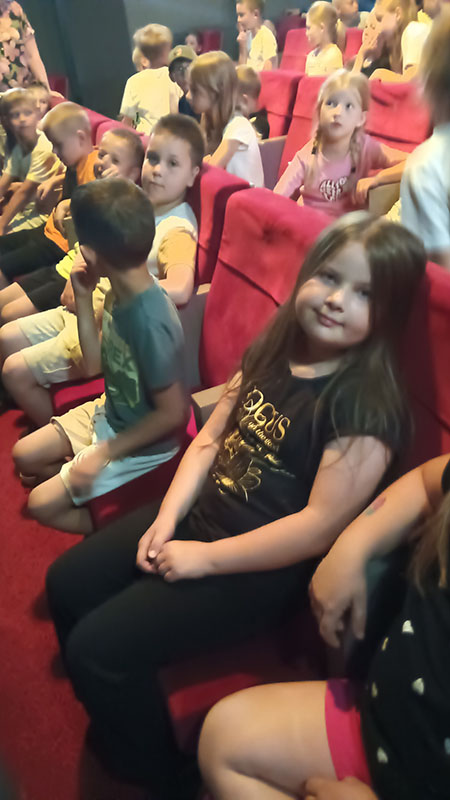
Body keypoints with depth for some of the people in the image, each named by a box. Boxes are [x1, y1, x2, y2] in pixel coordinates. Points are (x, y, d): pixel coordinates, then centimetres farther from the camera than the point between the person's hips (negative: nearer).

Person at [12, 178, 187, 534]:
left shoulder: (151, 321, -35)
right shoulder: (119, 293, -10)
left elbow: (171, 414, -26)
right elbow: (96, 364, 2)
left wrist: (104, 453, -18)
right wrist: (83, 298, -8)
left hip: (143, 445, -8)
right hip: (108, 412, 8)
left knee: (42, 504, -1)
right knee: (25, 455, 14)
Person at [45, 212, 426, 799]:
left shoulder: (367, 406, -19)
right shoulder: (272, 352, 2)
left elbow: (319, 528, -22)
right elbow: (210, 437, 6)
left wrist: (205, 557, -16)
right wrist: (168, 517, -5)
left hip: (262, 570, -7)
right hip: (199, 517, 8)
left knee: (100, 645, -12)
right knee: (67, 583, 10)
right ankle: (108, 709, 37)